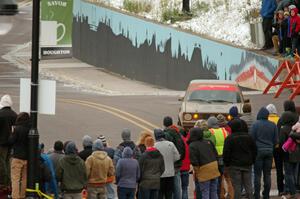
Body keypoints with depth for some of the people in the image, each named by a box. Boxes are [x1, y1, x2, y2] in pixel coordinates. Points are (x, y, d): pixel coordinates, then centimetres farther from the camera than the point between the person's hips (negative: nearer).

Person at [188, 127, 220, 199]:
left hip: (204, 171, -6)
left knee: (205, 193, 1)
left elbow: (194, 161, -15)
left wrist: (196, 172, -2)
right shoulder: (208, 142, 7)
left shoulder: (192, 146, -12)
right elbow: (216, 154, 11)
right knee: (214, 191, 14)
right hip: (214, 169, 6)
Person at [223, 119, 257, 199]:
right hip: (247, 165, 5)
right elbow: (254, 150, 11)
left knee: (237, 186, -1)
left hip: (235, 165, -5)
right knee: (248, 184, 10)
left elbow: (226, 153, -11)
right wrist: (252, 161, 18)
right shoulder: (248, 136, 6)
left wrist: (226, 163, 1)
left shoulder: (229, 138, -10)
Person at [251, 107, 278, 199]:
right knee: (267, 174, 9)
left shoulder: (256, 124, -9)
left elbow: (252, 138, -7)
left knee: (257, 174, -1)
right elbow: (276, 140, 7)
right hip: (269, 151, 4)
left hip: (258, 151, -4)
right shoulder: (273, 125, 3)